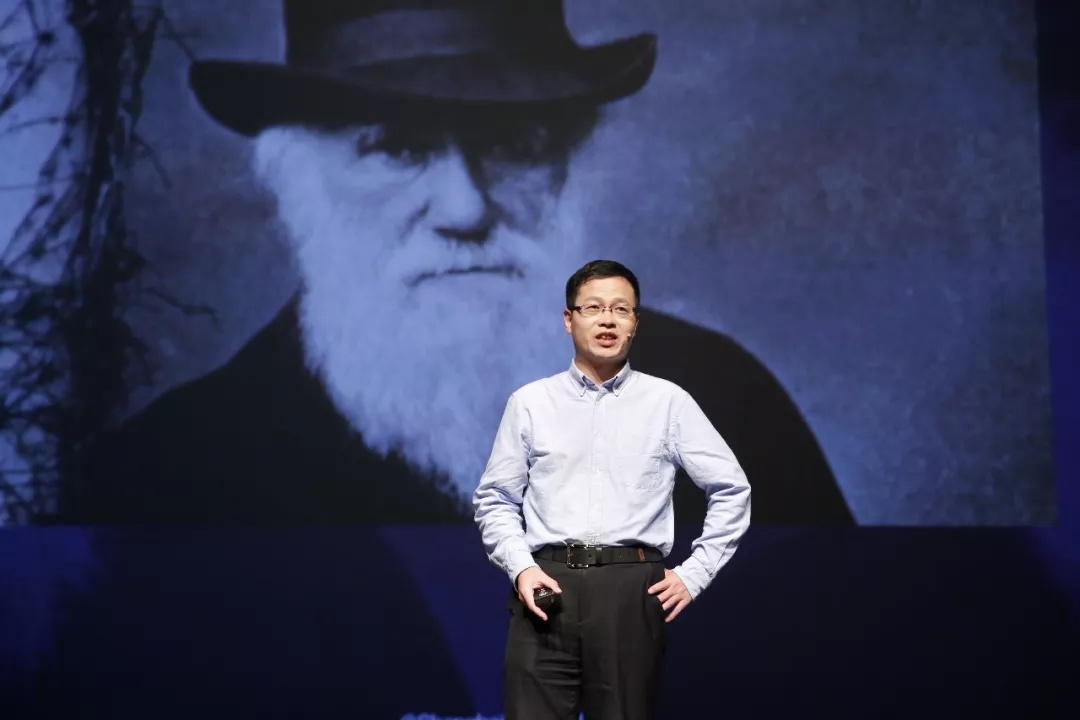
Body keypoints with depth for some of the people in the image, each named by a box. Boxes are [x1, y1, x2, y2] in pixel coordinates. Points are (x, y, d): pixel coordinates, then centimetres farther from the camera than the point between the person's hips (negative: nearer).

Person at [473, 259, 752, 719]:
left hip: (632, 590, 0)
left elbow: (731, 490, 11)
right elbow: (495, 500, 12)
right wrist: (520, 568, -3)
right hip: (546, 588, 0)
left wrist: (694, 573, 4)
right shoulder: (529, 403, 10)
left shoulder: (668, 402, 8)